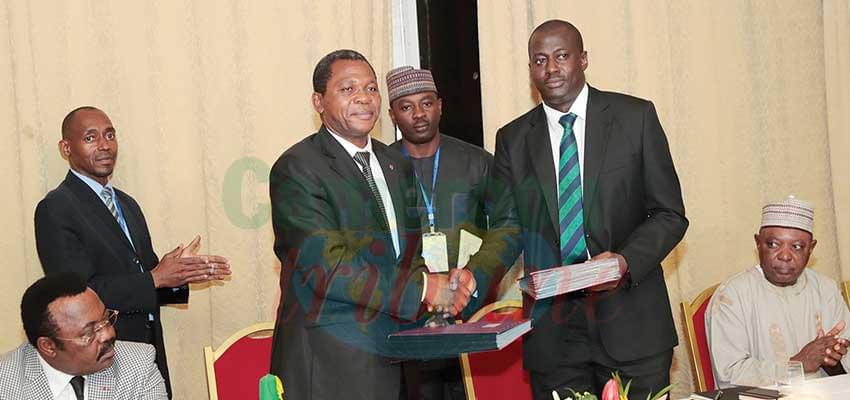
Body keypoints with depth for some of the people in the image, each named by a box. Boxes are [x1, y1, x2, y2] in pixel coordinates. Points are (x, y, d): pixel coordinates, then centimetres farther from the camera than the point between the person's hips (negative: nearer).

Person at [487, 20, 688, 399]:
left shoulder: (636, 117, 2)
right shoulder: (513, 139, 8)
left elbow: (670, 214, 1)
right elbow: (506, 227, 8)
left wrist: (626, 262, -16)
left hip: (631, 323, -1)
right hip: (553, 330, 2)